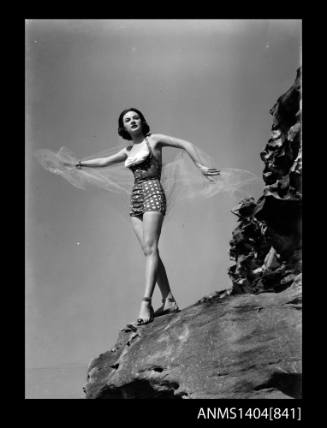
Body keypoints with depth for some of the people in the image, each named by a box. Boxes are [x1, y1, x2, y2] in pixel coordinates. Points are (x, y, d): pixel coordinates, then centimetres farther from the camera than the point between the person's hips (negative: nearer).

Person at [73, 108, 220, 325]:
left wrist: (200, 166, -6)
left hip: (153, 193, -6)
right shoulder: (128, 151, 21)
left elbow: (186, 144, 3)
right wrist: (78, 164, 39)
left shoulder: (154, 139, 6)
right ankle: (169, 300, 2)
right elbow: (104, 161, 34)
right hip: (135, 199, 6)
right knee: (149, 251, -1)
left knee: (150, 248, -17)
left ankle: (146, 302, -23)